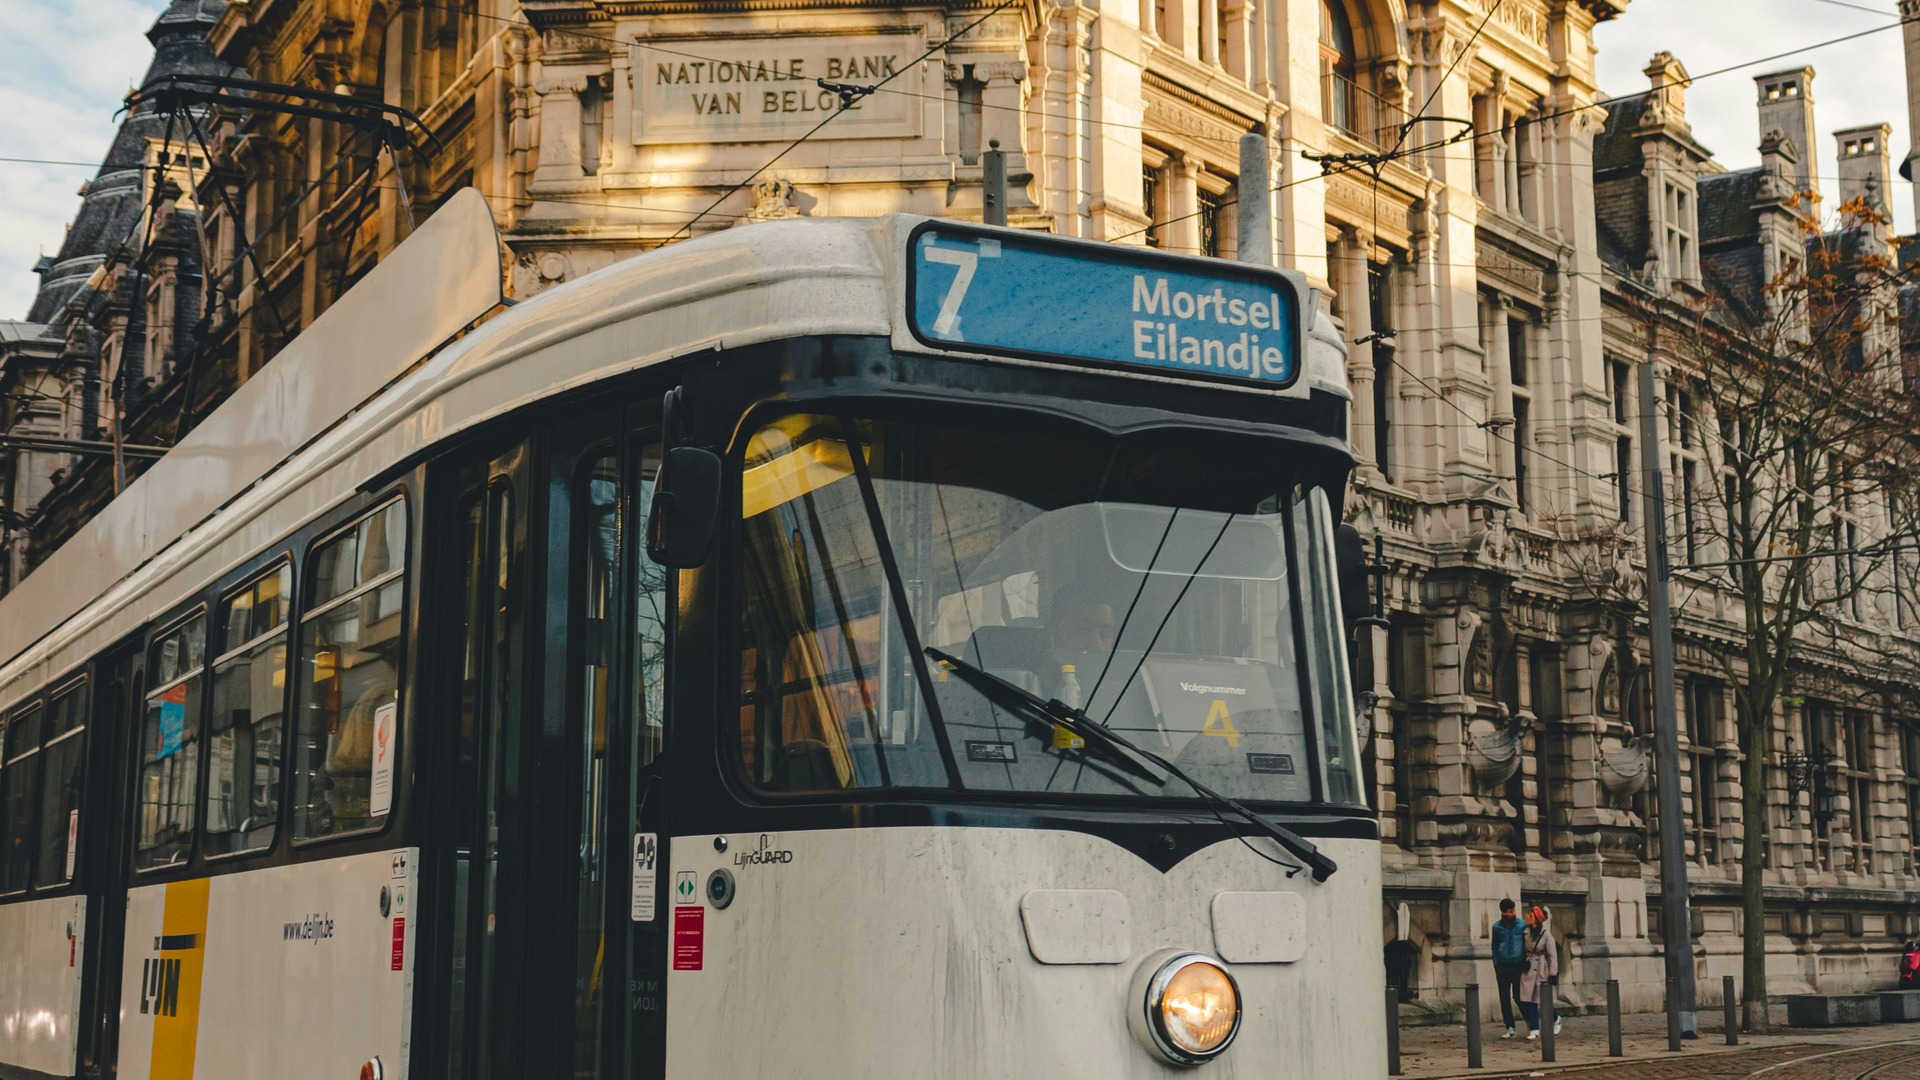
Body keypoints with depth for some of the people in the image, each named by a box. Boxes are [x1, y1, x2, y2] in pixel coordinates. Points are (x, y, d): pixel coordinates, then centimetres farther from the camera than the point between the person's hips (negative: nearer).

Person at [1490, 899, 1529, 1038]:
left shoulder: (1522, 925, -3)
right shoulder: (1497, 927, 3)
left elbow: (1527, 945, 4)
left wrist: (1526, 964, 0)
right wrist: (1496, 965, 5)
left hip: (1518, 966, -2)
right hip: (1502, 967, 2)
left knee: (1518, 996, -6)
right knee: (1504, 998, 3)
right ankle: (1510, 1028, 10)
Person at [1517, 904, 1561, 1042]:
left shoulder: (1546, 934, -11)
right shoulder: (1528, 932, 5)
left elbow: (1553, 955, -9)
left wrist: (1553, 973, -10)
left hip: (1542, 970, -5)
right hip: (1529, 969, 5)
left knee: (1544, 1000, 2)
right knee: (1528, 1000, -3)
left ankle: (1555, 1020, 32)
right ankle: (1534, 1030, -1)